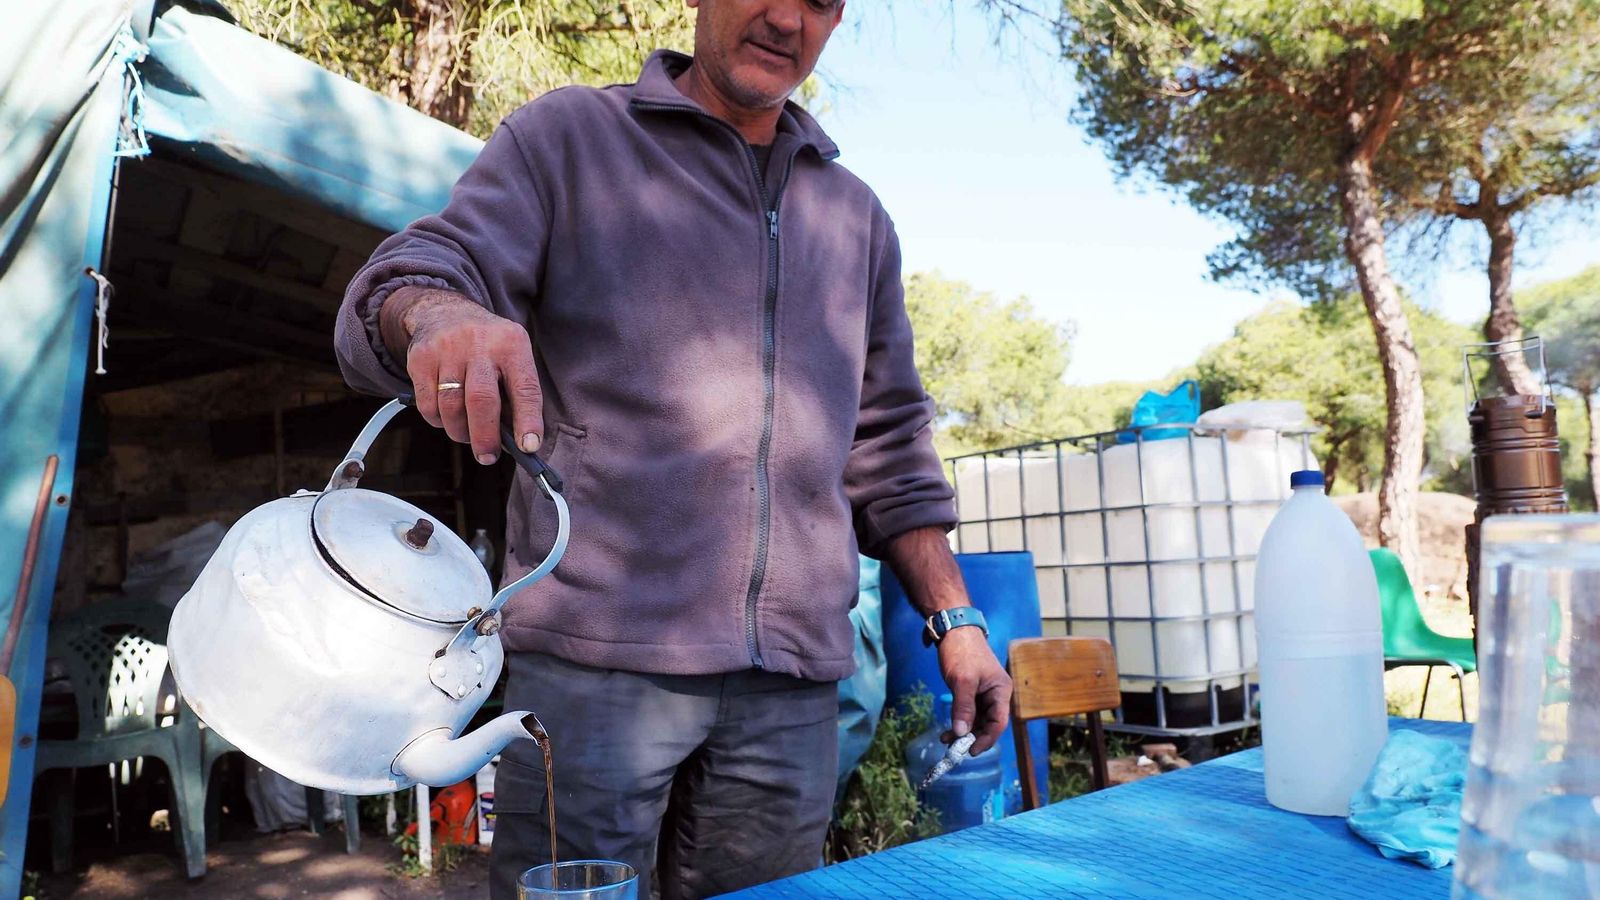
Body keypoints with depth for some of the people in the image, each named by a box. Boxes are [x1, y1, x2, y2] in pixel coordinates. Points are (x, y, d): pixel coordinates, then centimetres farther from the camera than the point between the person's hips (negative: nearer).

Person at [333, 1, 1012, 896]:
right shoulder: (569, 136, 7)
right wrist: (438, 313, -29)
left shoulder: (857, 217, 18)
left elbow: (885, 447, 20)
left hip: (793, 685, 4)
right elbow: (401, 285, -4)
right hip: (595, 651, -3)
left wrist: (954, 617, 11)